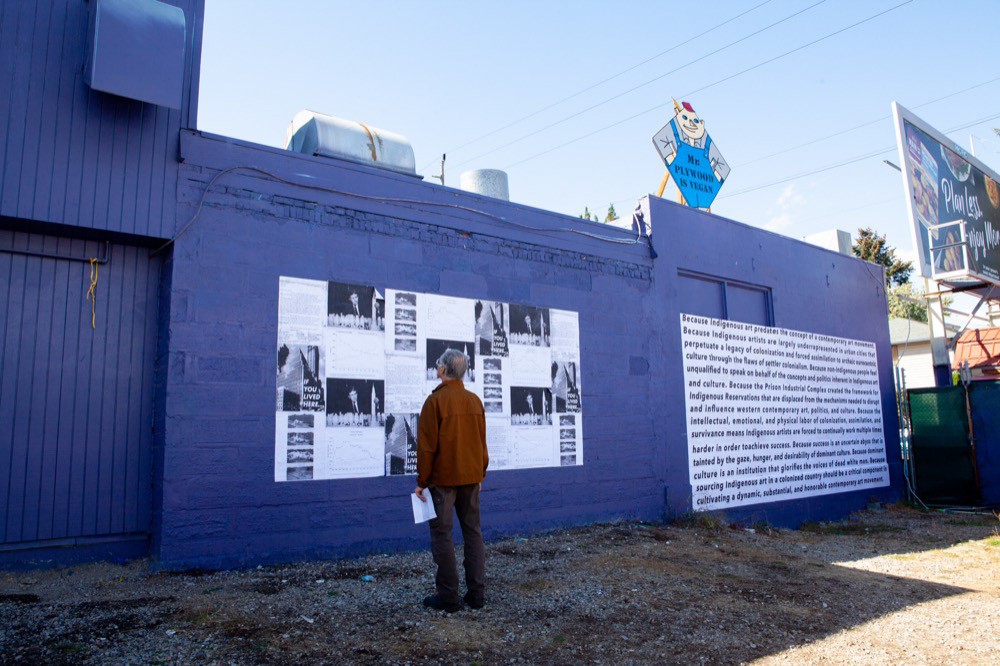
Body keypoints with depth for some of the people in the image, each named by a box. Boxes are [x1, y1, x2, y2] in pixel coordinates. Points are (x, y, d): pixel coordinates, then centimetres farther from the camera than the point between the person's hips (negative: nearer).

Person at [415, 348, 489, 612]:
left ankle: (448, 596, 6)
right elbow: (482, 442, 11)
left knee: (441, 534, 3)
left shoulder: (435, 400, -12)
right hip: (471, 477, 6)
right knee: (473, 532, 12)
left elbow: (427, 445, -13)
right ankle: (477, 593, 16)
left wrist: (421, 481, -6)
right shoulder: (475, 401, 5)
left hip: (442, 478, -6)